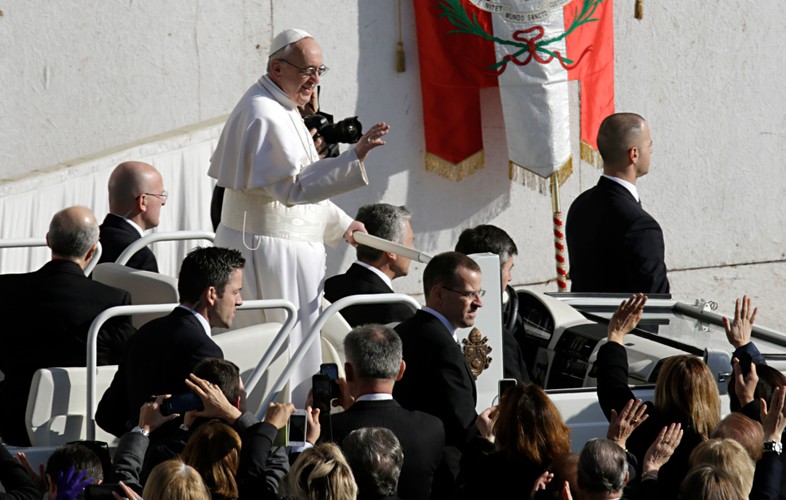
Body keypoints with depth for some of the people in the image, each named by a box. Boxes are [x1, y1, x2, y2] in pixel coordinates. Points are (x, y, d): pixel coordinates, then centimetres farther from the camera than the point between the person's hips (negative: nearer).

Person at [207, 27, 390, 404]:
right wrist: (355, 156, -35)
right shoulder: (265, 116, -20)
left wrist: (342, 225, 25)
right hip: (271, 255, -11)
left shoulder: (280, 108, 15)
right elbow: (294, 188, -29)